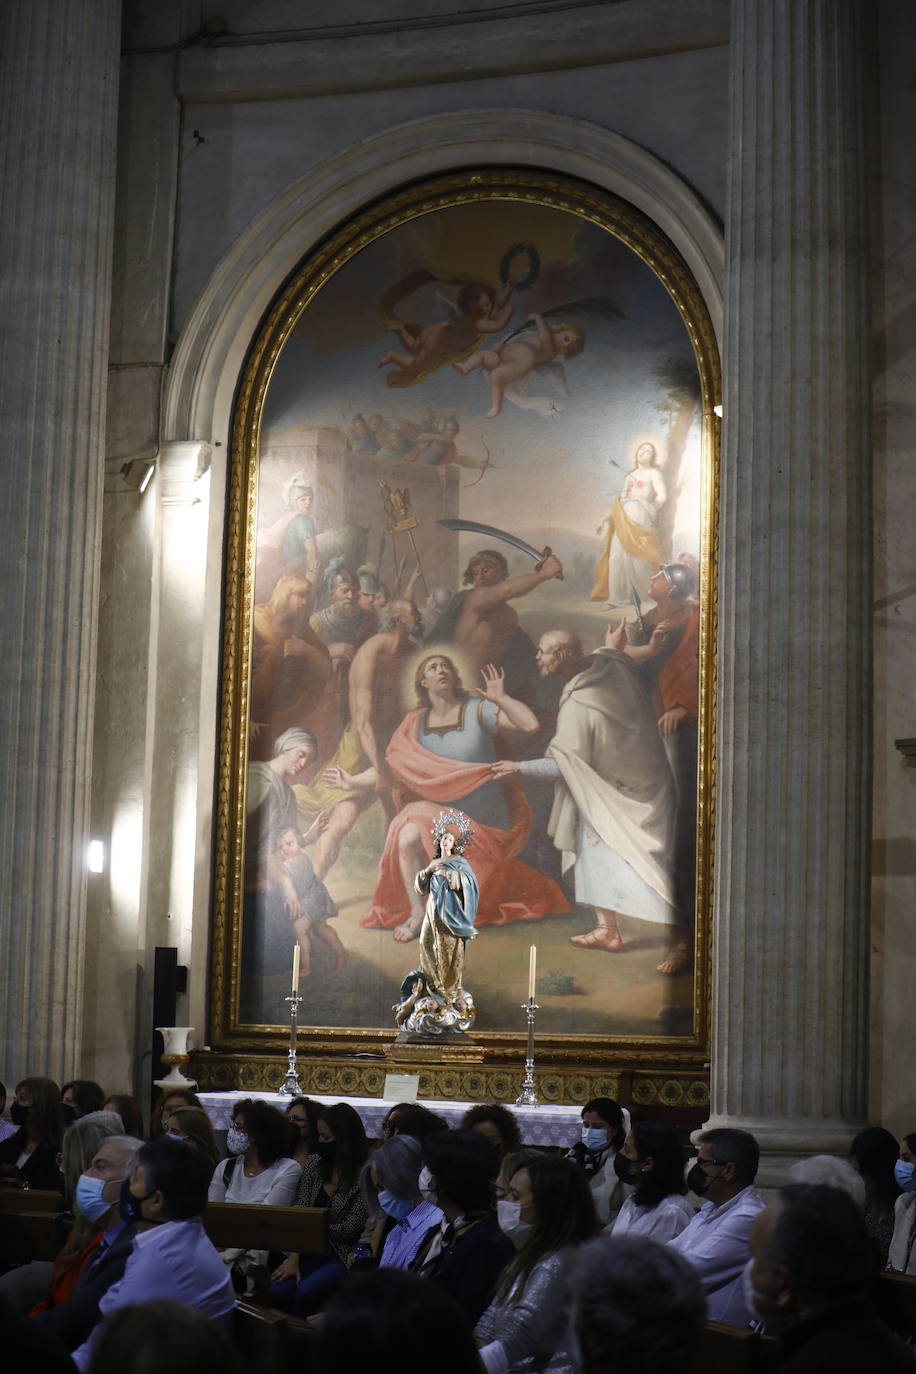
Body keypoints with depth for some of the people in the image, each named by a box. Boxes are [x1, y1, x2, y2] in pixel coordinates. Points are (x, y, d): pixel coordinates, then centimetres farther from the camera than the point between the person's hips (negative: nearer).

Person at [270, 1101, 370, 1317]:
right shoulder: (314, 1163, 8)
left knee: (305, 1292, -29)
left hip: (343, 1255, -4)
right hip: (310, 1250, 5)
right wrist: (293, 1258, -9)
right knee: (277, 1291, -23)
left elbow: (350, 1229, -10)